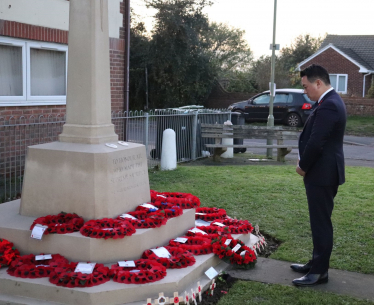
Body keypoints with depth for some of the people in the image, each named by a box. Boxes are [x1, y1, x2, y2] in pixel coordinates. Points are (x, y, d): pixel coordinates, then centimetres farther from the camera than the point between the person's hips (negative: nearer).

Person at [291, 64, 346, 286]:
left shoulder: (328, 106, -22)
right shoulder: (331, 101, 12)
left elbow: (316, 143, -23)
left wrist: (303, 166, -8)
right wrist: (306, 164, 9)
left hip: (322, 173, -10)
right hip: (324, 171, 10)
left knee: (321, 222, -2)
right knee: (320, 221, 17)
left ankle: (320, 272, 7)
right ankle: (317, 263, 29)